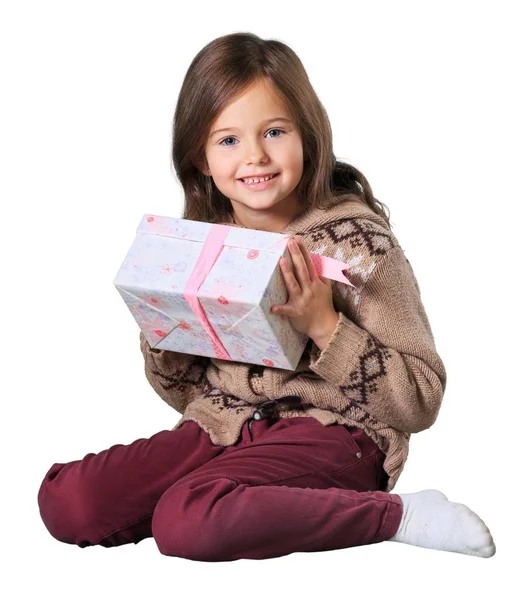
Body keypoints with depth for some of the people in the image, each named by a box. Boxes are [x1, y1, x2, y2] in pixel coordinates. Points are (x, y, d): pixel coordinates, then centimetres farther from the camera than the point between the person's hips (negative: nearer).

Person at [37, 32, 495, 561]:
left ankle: (396, 514, -17)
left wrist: (323, 327, -21)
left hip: (329, 432, -6)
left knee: (186, 519, -33)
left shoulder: (354, 239, -8)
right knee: (65, 500, -14)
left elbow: (421, 402, -10)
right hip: (219, 429, 6)